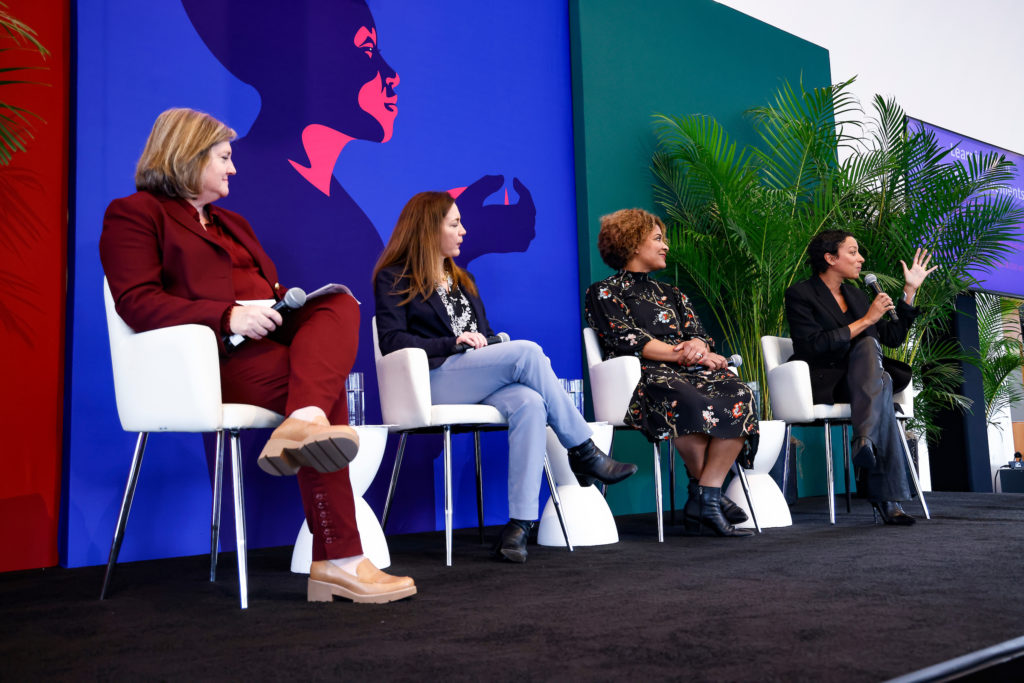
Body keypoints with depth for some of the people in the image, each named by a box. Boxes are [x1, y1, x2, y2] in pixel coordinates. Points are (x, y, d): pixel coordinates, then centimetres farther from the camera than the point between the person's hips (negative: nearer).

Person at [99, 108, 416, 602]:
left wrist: (292, 301, 4)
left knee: (340, 305, -22)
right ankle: (338, 561, -34)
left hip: (267, 339, 7)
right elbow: (135, 302, -9)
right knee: (327, 386, -28)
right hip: (210, 358, -7)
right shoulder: (134, 213, 7)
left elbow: (269, 291, 31)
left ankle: (306, 422, -48)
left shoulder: (232, 222, 33)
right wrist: (228, 317, -22)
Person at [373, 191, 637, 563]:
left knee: (529, 403, -30)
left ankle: (520, 522, -36)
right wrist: (453, 343, -14)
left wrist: (491, 342, 2)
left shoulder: (462, 279, 30)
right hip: (432, 382, -6)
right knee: (528, 351, -27)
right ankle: (583, 451, -17)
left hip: (481, 385, 6)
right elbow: (391, 341, -5)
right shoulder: (394, 278, 9)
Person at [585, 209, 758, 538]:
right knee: (687, 401, -40)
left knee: (738, 395, -28)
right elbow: (626, 340, -4)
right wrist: (682, 354, -11)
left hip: (687, 372, 6)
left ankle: (705, 498, -30)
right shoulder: (603, 292, 12)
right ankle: (706, 494, -22)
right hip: (643, 377, -6)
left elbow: (700, 334, 17)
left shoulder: (671, 294, 31)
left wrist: (697, 347, -9)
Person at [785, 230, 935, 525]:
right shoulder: (800, 294, -2)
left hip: (857, 384, 6)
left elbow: (893, 337, 19)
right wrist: (865, 320, -14)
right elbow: (814, 345, -16)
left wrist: (910, 290, 15)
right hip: (820, 384, -6)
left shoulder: (855, 294, 21)